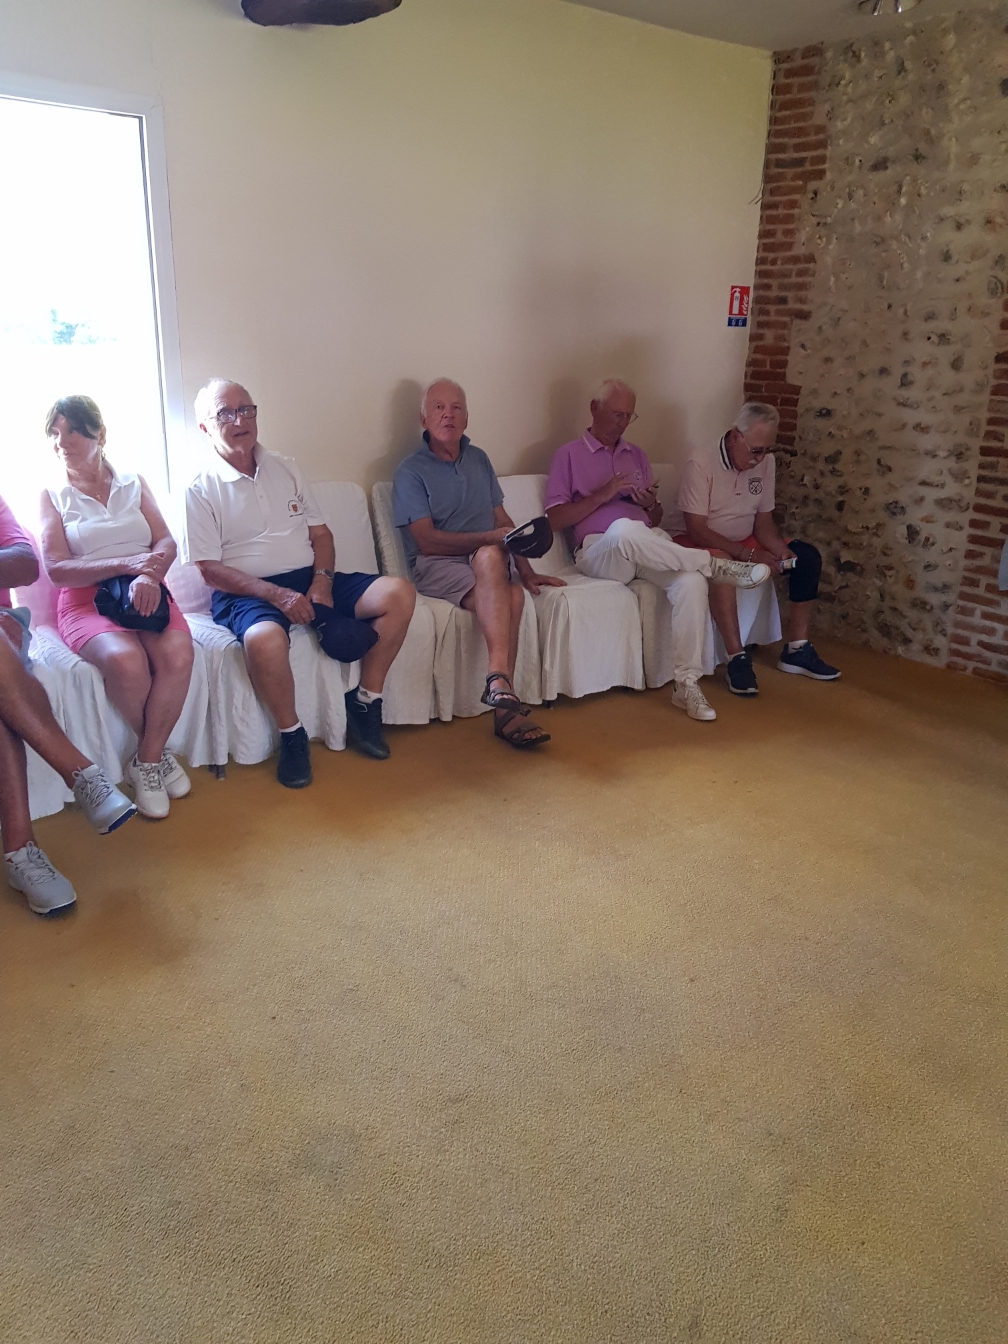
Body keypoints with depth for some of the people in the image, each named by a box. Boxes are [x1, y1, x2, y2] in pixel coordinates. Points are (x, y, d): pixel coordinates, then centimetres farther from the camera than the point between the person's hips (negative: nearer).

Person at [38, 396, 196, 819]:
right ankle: (159, 752, -8)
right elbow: (56, 568, -2)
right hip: (85, 603, -2)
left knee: (177, 652, -32)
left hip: (146, 594, 2)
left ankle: (147, 762, -15)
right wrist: (126, 564, -16)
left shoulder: (133, 484, 17)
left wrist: (148, 576, -17)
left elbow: (167, 543, 6)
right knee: (125, 660, -35)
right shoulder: (52, 497, 11)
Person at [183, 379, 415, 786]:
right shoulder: (200, 490, 0)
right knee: (266, 639, -41)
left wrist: (322, 580, -6)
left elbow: (320, 532, 15)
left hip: (310, 580, 6)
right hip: (247, 594, -5)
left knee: (399, 593, -14)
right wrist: (276, 595, -21)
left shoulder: (285, 469, 17)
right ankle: (291, 736, -15)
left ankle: (364, 704, -5)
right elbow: (210, 569, -8)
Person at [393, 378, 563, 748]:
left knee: (511, 593, -33)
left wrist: (527, 571, 8)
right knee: (491, 555, -37)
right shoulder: (410, 471, 1)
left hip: (489, 559, 4)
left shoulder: (478, 459, 19)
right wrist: (491, 537, -17)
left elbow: (503, 522, 19)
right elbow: (427, 541, -9)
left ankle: (501, 693, -38)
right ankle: (504, 691, -45)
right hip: (437, 566, -4)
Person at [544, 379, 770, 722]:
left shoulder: (636, 455, 24)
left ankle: (686, 683, -25)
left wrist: (652, 504, 0)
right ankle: (714, 566, -24)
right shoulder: (569, 454, 10)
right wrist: (603, 494, -11)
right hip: (599, 550, -4)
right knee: (624, 529, -41)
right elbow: (555, 519, -2)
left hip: (649, 548, 4)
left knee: (691, 581, -29)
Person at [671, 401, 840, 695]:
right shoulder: (700, 466, -21)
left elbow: (763, 520, 3)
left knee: (807, 556, -9)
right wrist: (748, 555, -31)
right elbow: (696, 530, -24)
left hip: (746, 542, 7)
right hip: (703, 545, -7)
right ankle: (737, 659, -34)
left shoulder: (766, 463, -2)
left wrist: (780, 549, -19)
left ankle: (796, 650, -2)